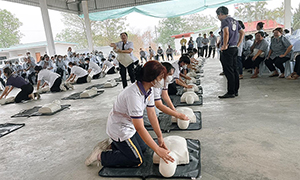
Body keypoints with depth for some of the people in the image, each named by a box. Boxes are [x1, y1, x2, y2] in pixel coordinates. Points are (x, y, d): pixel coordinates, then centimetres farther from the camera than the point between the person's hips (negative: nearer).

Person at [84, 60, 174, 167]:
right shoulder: (134, 95, -37)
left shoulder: (149, 90, -8)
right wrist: (158, 150, -30)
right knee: (137, 160, -2)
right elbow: (139, 128, -35)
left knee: (143, 148, 19)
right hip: (119, 129, -9)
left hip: (129, 126, 9)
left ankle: (111, 145, 24)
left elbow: (152, 115, -4)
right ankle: (101, 156, 5)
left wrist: (160, 137, -4)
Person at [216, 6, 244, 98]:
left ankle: (231, 92, -4)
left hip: (227, 49, -9)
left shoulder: (224, 20, -8)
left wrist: (224, 45, -18)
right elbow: (242, 33, 21)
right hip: (234, 49, 9)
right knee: (234, 70, 11)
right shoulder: (234, 21, 19)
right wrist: (238, 44, 17)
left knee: (228, 71, -7)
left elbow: (226, 33, -25)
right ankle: (236, 91, 18)